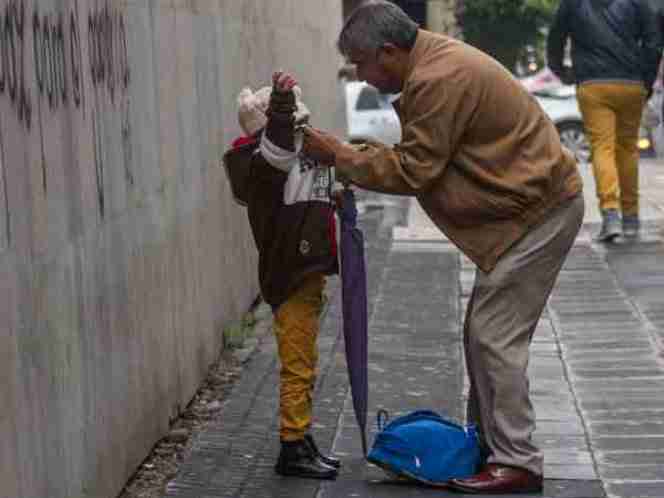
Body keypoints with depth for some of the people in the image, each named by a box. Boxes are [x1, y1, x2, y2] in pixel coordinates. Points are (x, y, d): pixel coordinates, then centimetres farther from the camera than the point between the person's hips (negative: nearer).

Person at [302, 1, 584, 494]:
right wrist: (356, 155, 3)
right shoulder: (435, 61, 9)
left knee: (495, 337, -8)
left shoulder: (440, 79, -24)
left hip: (539, 211, -11)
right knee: (484, 333, 14)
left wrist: (341, 155, -11)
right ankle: (487, 446, 23)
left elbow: (411, 171, -20)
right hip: (530, 205, 11)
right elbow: (421, 156, 12)